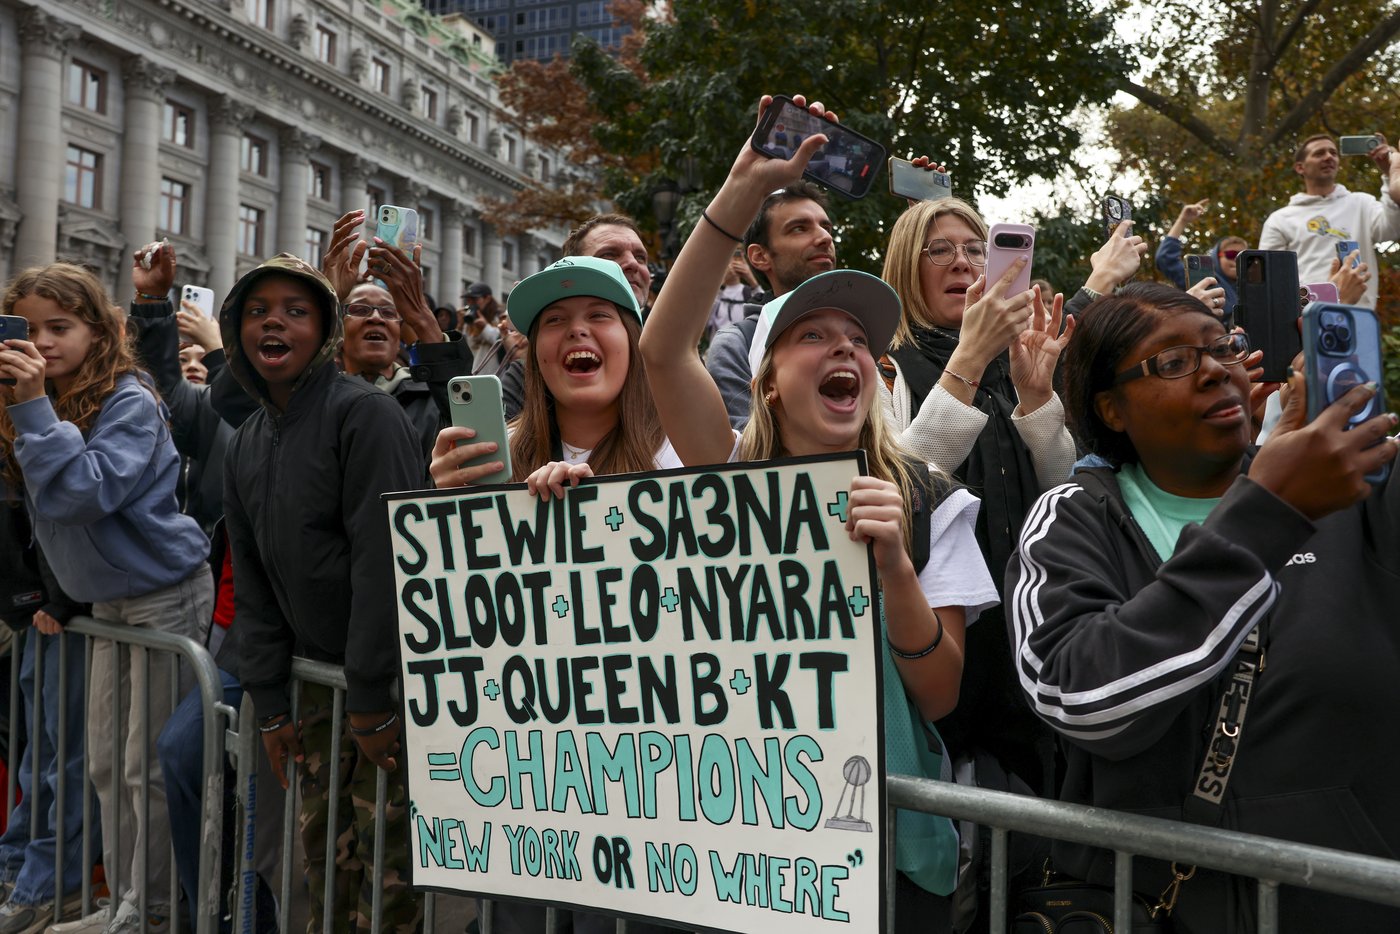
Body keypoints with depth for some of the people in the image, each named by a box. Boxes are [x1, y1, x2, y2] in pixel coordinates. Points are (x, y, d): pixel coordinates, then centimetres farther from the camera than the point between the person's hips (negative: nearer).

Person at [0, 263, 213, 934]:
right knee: (105, 763, 13)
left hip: (166, 594, -8)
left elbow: (87, 493, -31)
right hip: (108, 600, 8)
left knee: (150, 766, -2)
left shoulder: (129, 403, -17)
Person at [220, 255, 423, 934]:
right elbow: (252, 581, 13)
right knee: (324, 855, 12)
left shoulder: (365, 414, -13)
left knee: (389, 861, -3)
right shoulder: (246, 445, 11)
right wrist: (269, 704, 8)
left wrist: (373, 697, -20)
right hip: (317, 676, 7)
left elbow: (383, 555, -19)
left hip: (393, 679, -7)